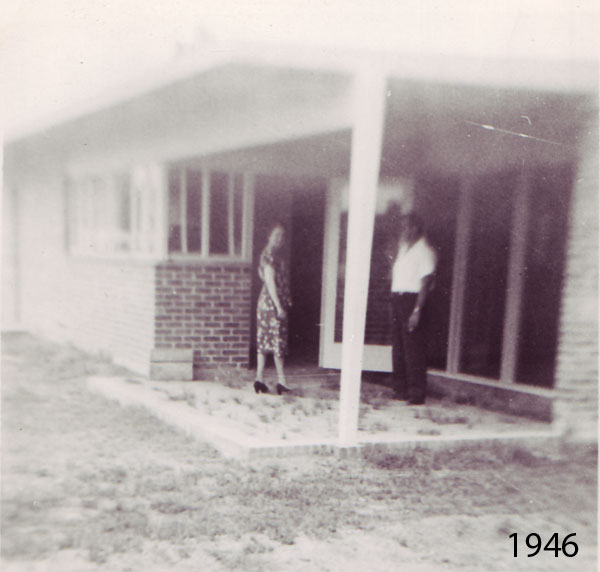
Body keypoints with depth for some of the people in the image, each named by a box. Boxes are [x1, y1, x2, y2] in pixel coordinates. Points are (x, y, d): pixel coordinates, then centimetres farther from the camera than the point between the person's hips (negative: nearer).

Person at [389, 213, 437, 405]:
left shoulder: (424, 251, -9)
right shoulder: (403, 248, 17)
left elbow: (426, 282, -14)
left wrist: (417, 310, -20)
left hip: (412, 299, -8)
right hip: (397, 298, 8)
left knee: (414, 348, -6)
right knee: (398, 346, 11)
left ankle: (417, 394, -1)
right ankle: (401, 389, 20)